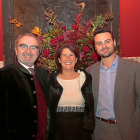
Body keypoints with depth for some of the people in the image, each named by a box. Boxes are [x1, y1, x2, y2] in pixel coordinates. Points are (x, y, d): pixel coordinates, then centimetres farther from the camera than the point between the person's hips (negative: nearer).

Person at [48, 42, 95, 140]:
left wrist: (89, 125, -2)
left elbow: (91, 106, 5)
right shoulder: (52, 80, -2)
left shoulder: (86, 78, -1)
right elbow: (47, 108, 3)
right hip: (58, 131, 0)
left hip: (81, 131, 1)